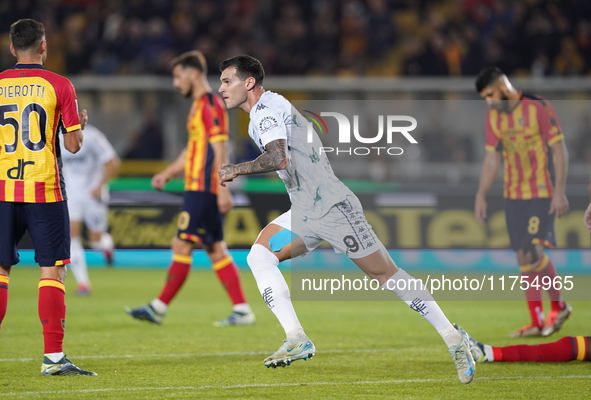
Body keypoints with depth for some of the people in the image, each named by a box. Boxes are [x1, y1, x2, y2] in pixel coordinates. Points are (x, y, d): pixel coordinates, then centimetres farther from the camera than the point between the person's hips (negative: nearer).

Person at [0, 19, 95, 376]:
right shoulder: (58, 85, -3)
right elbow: (73, 144, -2)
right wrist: (80, 124, 18)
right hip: (44, 189, -3)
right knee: (52, 272, -1)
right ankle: (54, 357, -6)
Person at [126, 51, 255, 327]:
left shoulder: (211, 105, -12)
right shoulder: (199, 106, 19)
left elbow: (220, 150, -17)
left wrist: (222, 190, -21)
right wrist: (167, 174, 18)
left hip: (203, 190, -10)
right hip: (198, 188, 10)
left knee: (182, 245, -7)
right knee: (215, 249, 8)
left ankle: (159, 307, -4)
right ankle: (242, 310, 6)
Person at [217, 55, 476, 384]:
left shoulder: (266, 108, -13)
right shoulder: (269, 108, 17)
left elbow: (279, 159, -28)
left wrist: (238, 169, -16)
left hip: (331, 206, -10)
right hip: (306, 212, 10)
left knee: (386, 274, -4)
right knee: (259, 256, -5)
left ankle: (454, 339, 4)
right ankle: (297, 339, -11)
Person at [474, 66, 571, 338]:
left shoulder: (538, 107, -10)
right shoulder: (494, 116, 8)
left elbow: (560, 150, -9)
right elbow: (491, 159, 14)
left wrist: (559, 192, -14)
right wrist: (481, 197, 8)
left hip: (542, 193, -6)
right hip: (513, 196, 6)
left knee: (535, 252, -16)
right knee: (524, 258, 2)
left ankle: (558, 306, 4)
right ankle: (537, 323, 5)